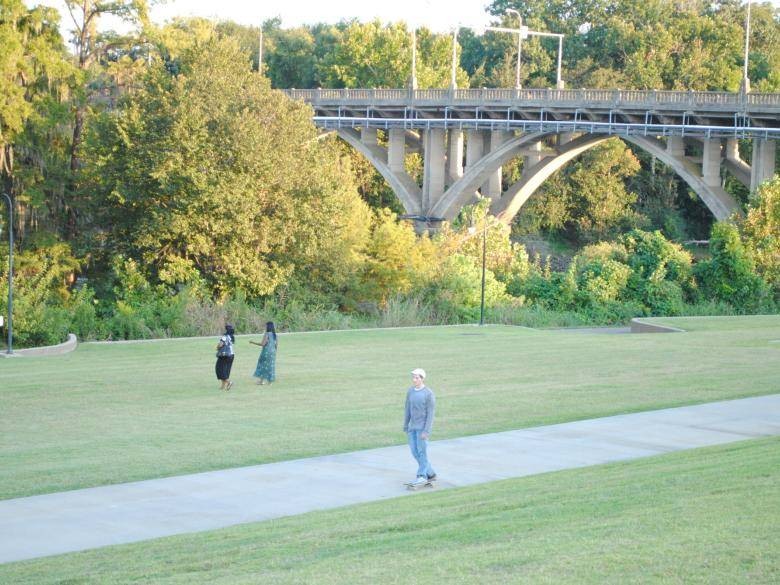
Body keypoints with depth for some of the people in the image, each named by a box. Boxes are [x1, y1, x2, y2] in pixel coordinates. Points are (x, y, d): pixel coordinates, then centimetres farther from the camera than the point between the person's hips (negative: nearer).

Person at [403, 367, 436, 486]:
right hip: (413, 427, 6)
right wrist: (405, 426, 12)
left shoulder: (429, 394, -12)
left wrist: (426, 431, -19)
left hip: (423, 427, -6)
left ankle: (422, 476, 0)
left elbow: (430, 414, -13)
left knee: (421, 451, -7)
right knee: (415, 452, 5)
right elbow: (407, 410, 12)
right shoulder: (410, 391, 6)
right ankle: (430, 474, 17)